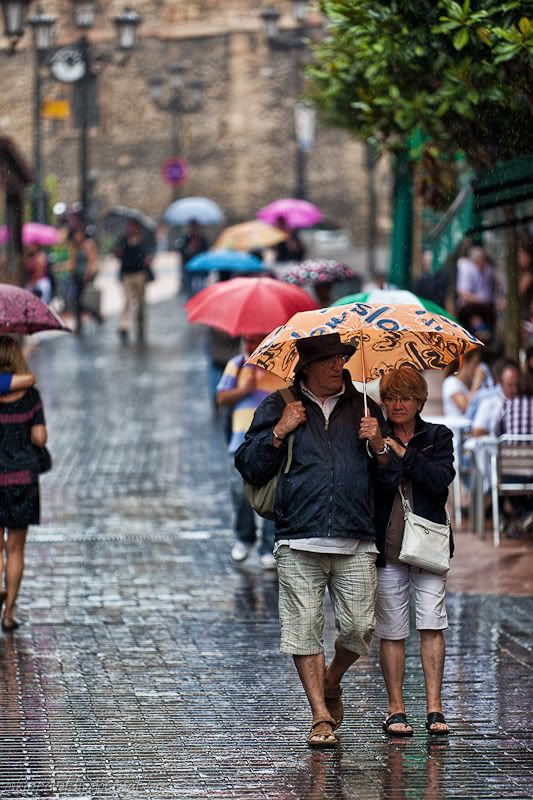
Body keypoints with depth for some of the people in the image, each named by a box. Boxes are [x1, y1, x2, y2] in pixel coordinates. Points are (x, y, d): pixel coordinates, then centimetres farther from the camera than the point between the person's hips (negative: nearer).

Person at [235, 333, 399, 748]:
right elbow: (249, 467, 5)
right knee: (305, 630, -5)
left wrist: (378, 444, -2)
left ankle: (331, 683, 26)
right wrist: (280, 431, -6)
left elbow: (392, 475, 17)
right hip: (299, 542, -2)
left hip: (356, 543, 2)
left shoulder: (363, 408, 16)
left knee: (359, 628, -4)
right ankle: (321, 716, 3)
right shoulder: (279, 408, 10)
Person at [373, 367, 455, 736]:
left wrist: (402, 453, -14)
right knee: (392, 630, 0)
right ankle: (396, 709, 7)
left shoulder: (437, 437, 8)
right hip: (387, 546, 0)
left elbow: (441, 480, -9)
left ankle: (434, 707, -4)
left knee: (432, 625, -7)